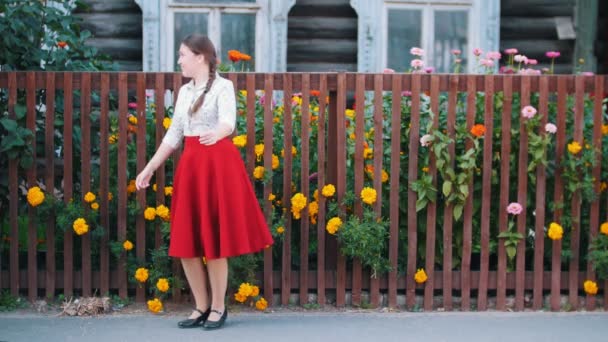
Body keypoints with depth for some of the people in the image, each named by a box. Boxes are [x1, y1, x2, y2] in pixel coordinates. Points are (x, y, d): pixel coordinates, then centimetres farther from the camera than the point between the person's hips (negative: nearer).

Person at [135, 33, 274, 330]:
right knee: (186, 241, 4)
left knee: (213, 240, -2)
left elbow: (228, 122, -22)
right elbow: (173, 134, 19)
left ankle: (219, 307, 12)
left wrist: (216, 134, -45)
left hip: (218, 164, -7)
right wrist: (149, 169, 18)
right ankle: (202, 306, 17)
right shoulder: (184, 91, 15)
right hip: (190, 166, 7)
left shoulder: (223, 86, -5)